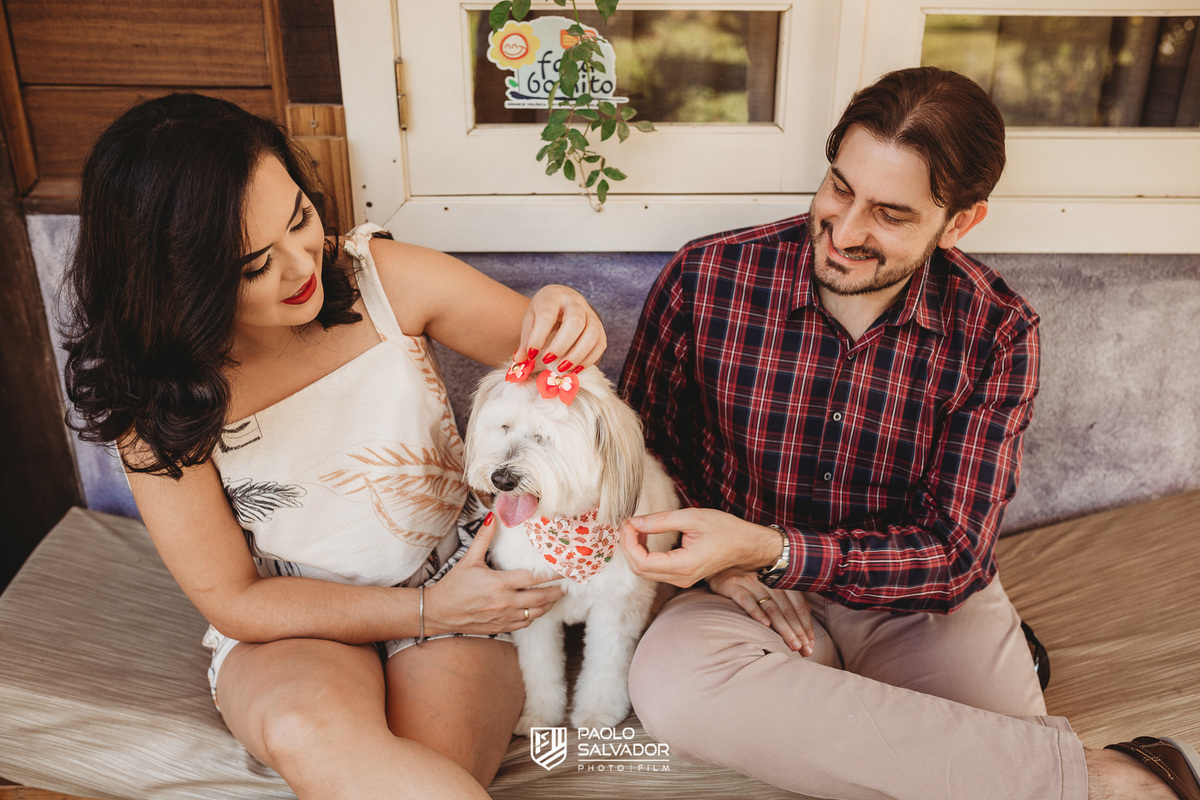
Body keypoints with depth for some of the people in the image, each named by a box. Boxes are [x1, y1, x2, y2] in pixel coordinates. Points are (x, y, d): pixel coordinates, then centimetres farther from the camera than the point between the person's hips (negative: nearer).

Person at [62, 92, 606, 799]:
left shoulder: (383, 278, -11)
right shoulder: (159, 403, -12)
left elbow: (541, 350, 1)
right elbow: (233, 600, -7)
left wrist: (559, 322, -26)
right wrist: (427, 610, -16)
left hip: (463, 582, 0)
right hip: (290, 625, 1)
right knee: (308, 729, -34)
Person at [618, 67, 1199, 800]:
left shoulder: (997, 333, -9)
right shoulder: (706, 280, -11)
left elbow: (953, 552, -12)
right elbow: (640, 443, 2)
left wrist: (767, 550, -28)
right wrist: (721, 561, -17)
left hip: (930, 607, -1)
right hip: (765, 603, 2)